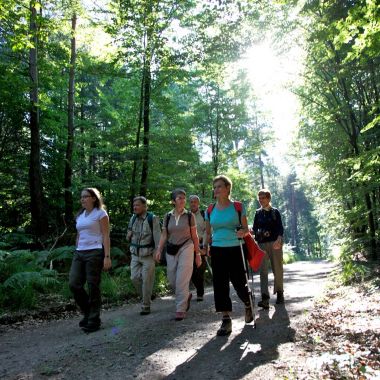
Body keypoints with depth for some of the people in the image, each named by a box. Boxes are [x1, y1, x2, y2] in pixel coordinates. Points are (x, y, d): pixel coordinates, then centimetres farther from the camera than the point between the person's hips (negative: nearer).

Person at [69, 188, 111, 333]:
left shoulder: (100, 213, -2)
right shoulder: (80, 215, 17)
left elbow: (106, 236, -7)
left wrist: (107, 256, -14)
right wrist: (77, 253, 16)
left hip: (95, 253, -6)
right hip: (79, 253, 6)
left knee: (93, 287, -1)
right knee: (74, 284, 0)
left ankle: (94, 321, 12)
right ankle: (88, 313, 21)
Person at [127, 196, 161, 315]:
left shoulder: (152, 219, -9)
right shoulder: (133, 219, 9)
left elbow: (157, 236, -11)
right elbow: (129, 238, 21)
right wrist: (128, 235, -2)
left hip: (148, 255, -5)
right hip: (135, 254, 5)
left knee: (146, 280, 0)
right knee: (134, 278, 4)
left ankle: (146, 306, 15)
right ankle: (146, 296, 29)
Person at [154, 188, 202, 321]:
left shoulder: (189, 216, -2)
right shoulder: (167, 216, 4)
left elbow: (194, 236, 2)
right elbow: (164, 235, 5)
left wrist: (198, 254, 2)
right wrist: (159, 250, -8)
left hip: (186, 248, -3)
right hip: (171, 250, 3)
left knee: (181, 280, -7)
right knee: (172, 280, 8)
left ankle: (180, 309, 5)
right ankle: (187, 295, 36)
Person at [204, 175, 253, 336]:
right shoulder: (210, 211, 6)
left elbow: (246, 229, 2)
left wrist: (242, 232, -20)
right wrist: (205, 248, -2)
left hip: (235, 250, -2)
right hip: (217, 251, 2)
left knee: (239, 282, 3)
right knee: (220, 285, 0)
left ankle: (248, 305, 35)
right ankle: (226, 320, 10)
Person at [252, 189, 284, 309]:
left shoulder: (275, 212, 3)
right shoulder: (258, 213, 11)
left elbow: (280, 228, -4)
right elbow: (255, 229, 12)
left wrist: (278, 240, -22)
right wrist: (250, 231, -11)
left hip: (275, 243, -2)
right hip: (262, 244, 2)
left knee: (278, 269, 6)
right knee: (263, 271, -8)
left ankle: (279, 293, 26)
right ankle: (265, 298, -12)